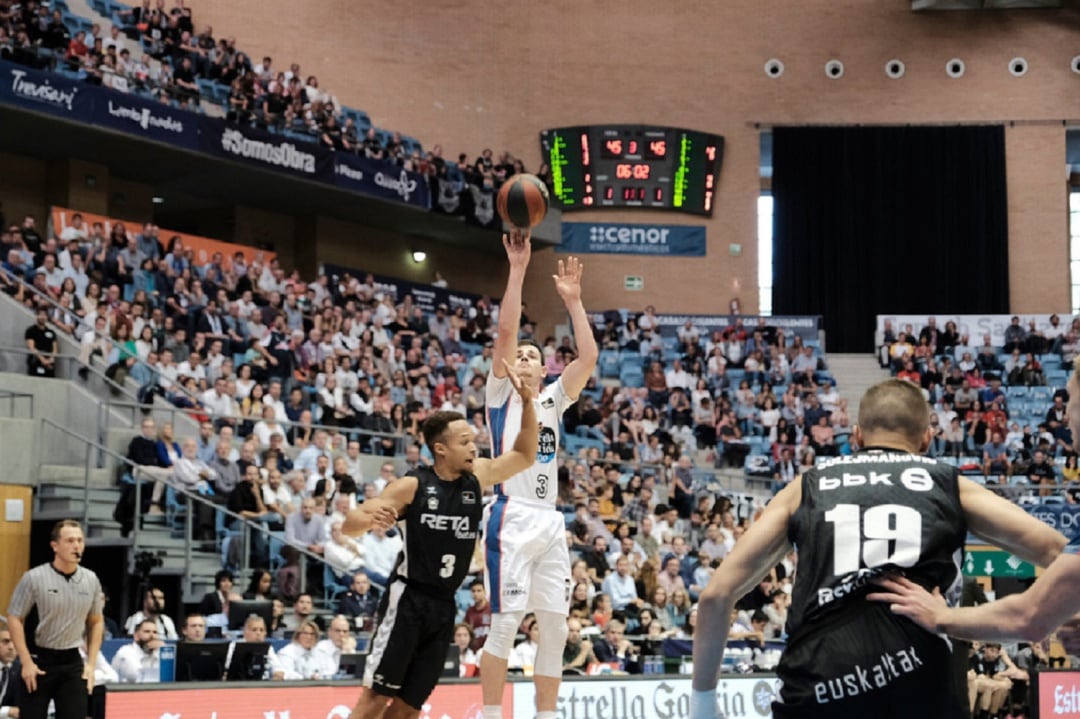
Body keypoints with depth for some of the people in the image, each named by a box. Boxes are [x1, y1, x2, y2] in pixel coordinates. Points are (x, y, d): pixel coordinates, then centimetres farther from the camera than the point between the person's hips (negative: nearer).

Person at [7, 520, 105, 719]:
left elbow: (96, 622, 13)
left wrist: (91, 663, 6)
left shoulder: (91, 580, 3)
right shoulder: (34, 578, -10)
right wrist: (26, 663, -11)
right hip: (39, 660, -3)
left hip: (72, 662, 3)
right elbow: (14, 619, -6)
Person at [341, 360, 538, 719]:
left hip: (444, 606, 5)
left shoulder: (478, 476, 4)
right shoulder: (412, 485, -10)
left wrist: (527, 401, -3)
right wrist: (370, 517, -34)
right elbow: (350, 522, -9)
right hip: (409, 599, -5)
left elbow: (525, 455, 12)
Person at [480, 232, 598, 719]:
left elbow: (588, 356, 9)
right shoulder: (501, 393, 6)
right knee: (505, 623, -9)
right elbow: (505, 332, -7)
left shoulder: (552, 401, 18)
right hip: (512, 518, -6)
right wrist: (518, 268, -10)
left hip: (550, 522, 6)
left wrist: (573, 300, 7)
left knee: (555, 628, 5)